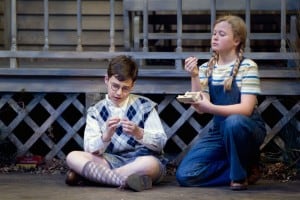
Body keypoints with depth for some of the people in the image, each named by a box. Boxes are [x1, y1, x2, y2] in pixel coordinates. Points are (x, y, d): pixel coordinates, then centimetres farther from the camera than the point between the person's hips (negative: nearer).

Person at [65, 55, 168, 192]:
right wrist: (106, 136, -26)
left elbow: (160, 142, -1)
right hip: (111, 161, 2)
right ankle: (123, 179, -36)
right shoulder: (95, 112, 7)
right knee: (72, 157, -20)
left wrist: (139, 133, -20)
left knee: (151, 164, -38)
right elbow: (91, 150, -5)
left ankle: (90, 175, -25)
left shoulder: (145, 106, 6)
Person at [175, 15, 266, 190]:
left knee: (233, 122, -41)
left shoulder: (247, 67, -12)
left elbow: (246, 109, -23)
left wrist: (210, 108, -36)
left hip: (247, 129, -5)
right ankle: (244, 164, 6)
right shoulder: (206, 68, 3)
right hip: (219, 132, 5)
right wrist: (194, 77, -20)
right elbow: (200, 108, -6)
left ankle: (240, 174, -13)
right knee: (185, 175, -13)